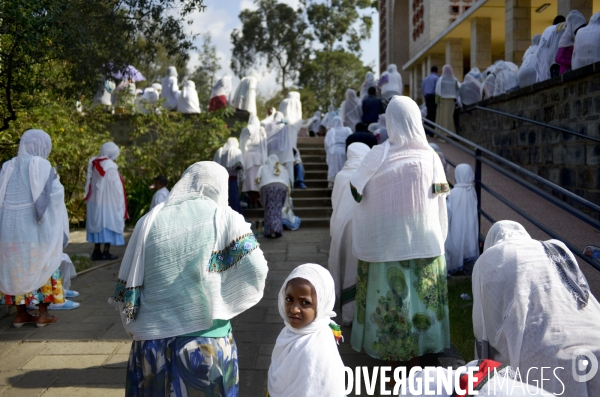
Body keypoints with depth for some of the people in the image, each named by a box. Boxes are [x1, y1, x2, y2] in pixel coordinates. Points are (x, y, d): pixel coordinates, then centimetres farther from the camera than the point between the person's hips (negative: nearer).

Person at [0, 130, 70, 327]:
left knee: (17, 270, 14)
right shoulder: (43, 166, -10)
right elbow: (53, 198, -14)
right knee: (44, 268, 9)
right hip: (37, 229, -5)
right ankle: (43, 314, 12)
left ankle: (21, 315, 20)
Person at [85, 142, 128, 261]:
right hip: (108, 202, -6)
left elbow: (89, 184, 6)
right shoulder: (110, 166, -16)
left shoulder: (93, 164, 3)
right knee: (109, 224, 1)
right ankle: (106, 252, -1)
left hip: (95, 202, 6)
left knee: (98, 224, 11)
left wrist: (89, 199, 11)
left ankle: (96, 252, 12)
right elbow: (116, 187, -13)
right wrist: (120, 205, -6)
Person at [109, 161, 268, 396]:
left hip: (151, 343, 2)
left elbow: (126, 290, 3)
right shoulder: (226, 219, -3)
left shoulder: (150, 221, 3)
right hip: (207, 344, -2)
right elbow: (255, 270, -15)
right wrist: (227, 303, 1)